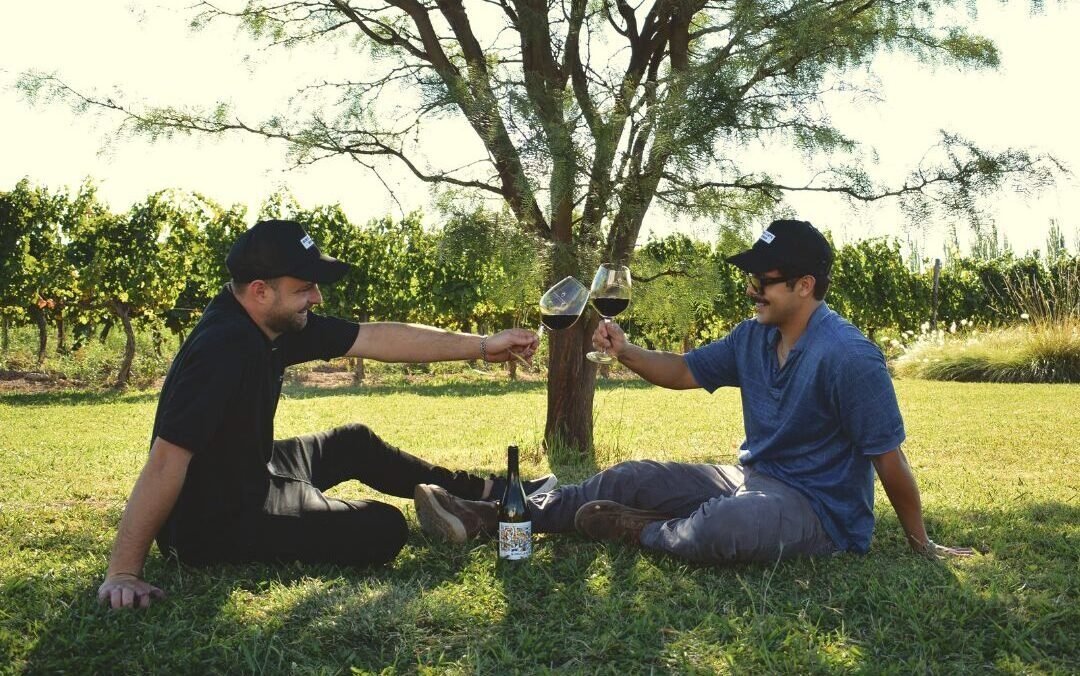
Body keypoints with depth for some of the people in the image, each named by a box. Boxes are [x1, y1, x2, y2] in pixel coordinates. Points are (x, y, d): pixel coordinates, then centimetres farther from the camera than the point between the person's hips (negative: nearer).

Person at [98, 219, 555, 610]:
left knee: (354, 443, 21)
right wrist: (124, 573, -33)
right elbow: (166, 461, -34)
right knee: (384, 531, -12)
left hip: (249, 475, 10)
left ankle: (486, 493, 32)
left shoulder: (279, 324, -5)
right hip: (215, 520, -10)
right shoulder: (224, 348, -32)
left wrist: (482, 346, -5)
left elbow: (376, 338, -4)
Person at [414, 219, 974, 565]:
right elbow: (685, 371, 11)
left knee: (728, 525, -41)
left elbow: (890, 461, -18)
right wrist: (624, 351, -6)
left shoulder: (848, 359, -24)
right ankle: (486, 518, -3)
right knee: (631, 479, -1)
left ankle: (643, 534, -8)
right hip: (751, 478, 8)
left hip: (819, 508, -8)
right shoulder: (753, 338, 2)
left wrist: (921, 545, -9)